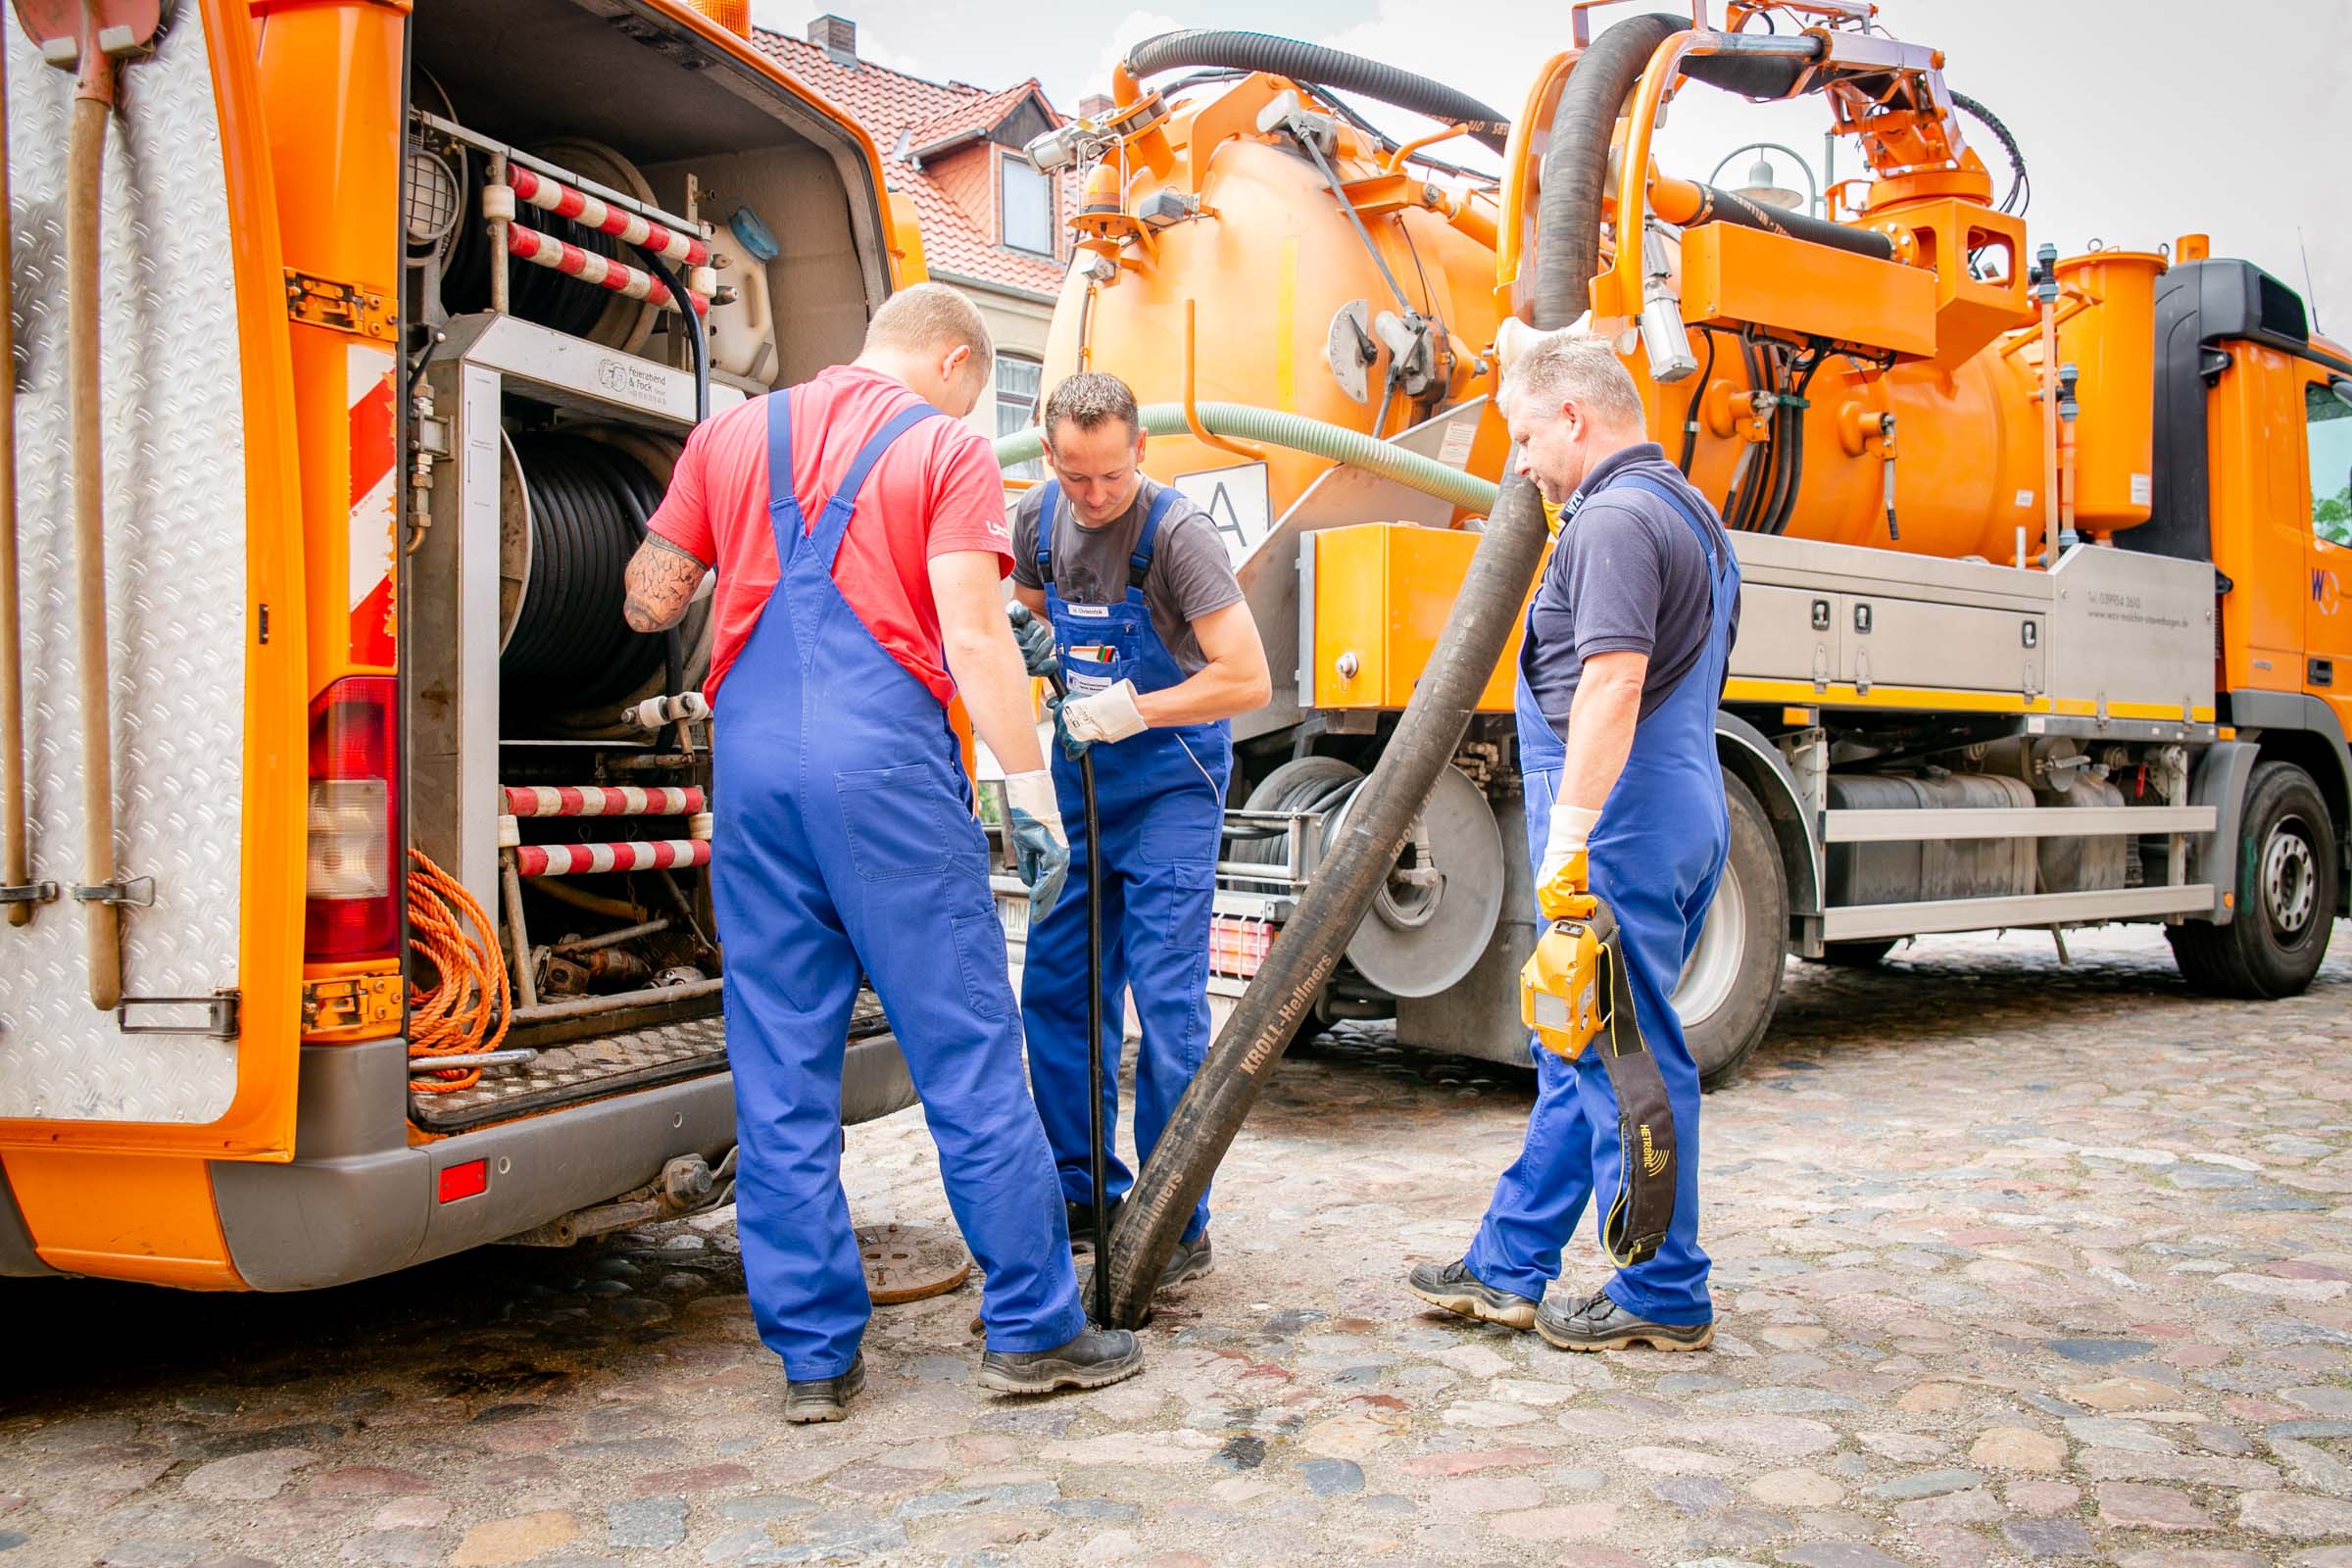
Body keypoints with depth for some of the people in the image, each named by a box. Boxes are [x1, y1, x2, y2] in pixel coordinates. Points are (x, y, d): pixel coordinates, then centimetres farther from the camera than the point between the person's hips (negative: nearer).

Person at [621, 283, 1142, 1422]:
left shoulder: (733, 434, 16)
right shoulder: (947, 447, 3)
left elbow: (648, 603, 18)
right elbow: (973, 636, -8)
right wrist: (1031, 793, -7)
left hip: (752, 758, 4)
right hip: (885, 762, -4)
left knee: (779, 1072, 8)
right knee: (966, 1056, 3)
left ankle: (813, 1352, 14)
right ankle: (1035, 1329, 11)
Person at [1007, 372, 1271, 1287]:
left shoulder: (1177, 532, -18)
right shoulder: (1036, 519, 0)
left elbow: (1248, 681, -21)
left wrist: (1132, 712, -25)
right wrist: (1037, 643, -4)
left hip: (1169, 784, -6)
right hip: (1079, 781, 6)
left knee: (1167, 1002, -7)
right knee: (1056, 989, 8)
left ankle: (1176, 1227, 3)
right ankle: (1084, 1196, 23)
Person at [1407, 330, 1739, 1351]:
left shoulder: (1615, 517, -14)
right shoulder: (1689, 511, 20)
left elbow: (1613, 683, -27)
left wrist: (1569, 835, -28)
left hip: (1624, 821, -11)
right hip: (1687, 812, 11)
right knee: (1577, 1052, 14)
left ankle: (1664, 1298, 11)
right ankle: (1507, 1269, 23)